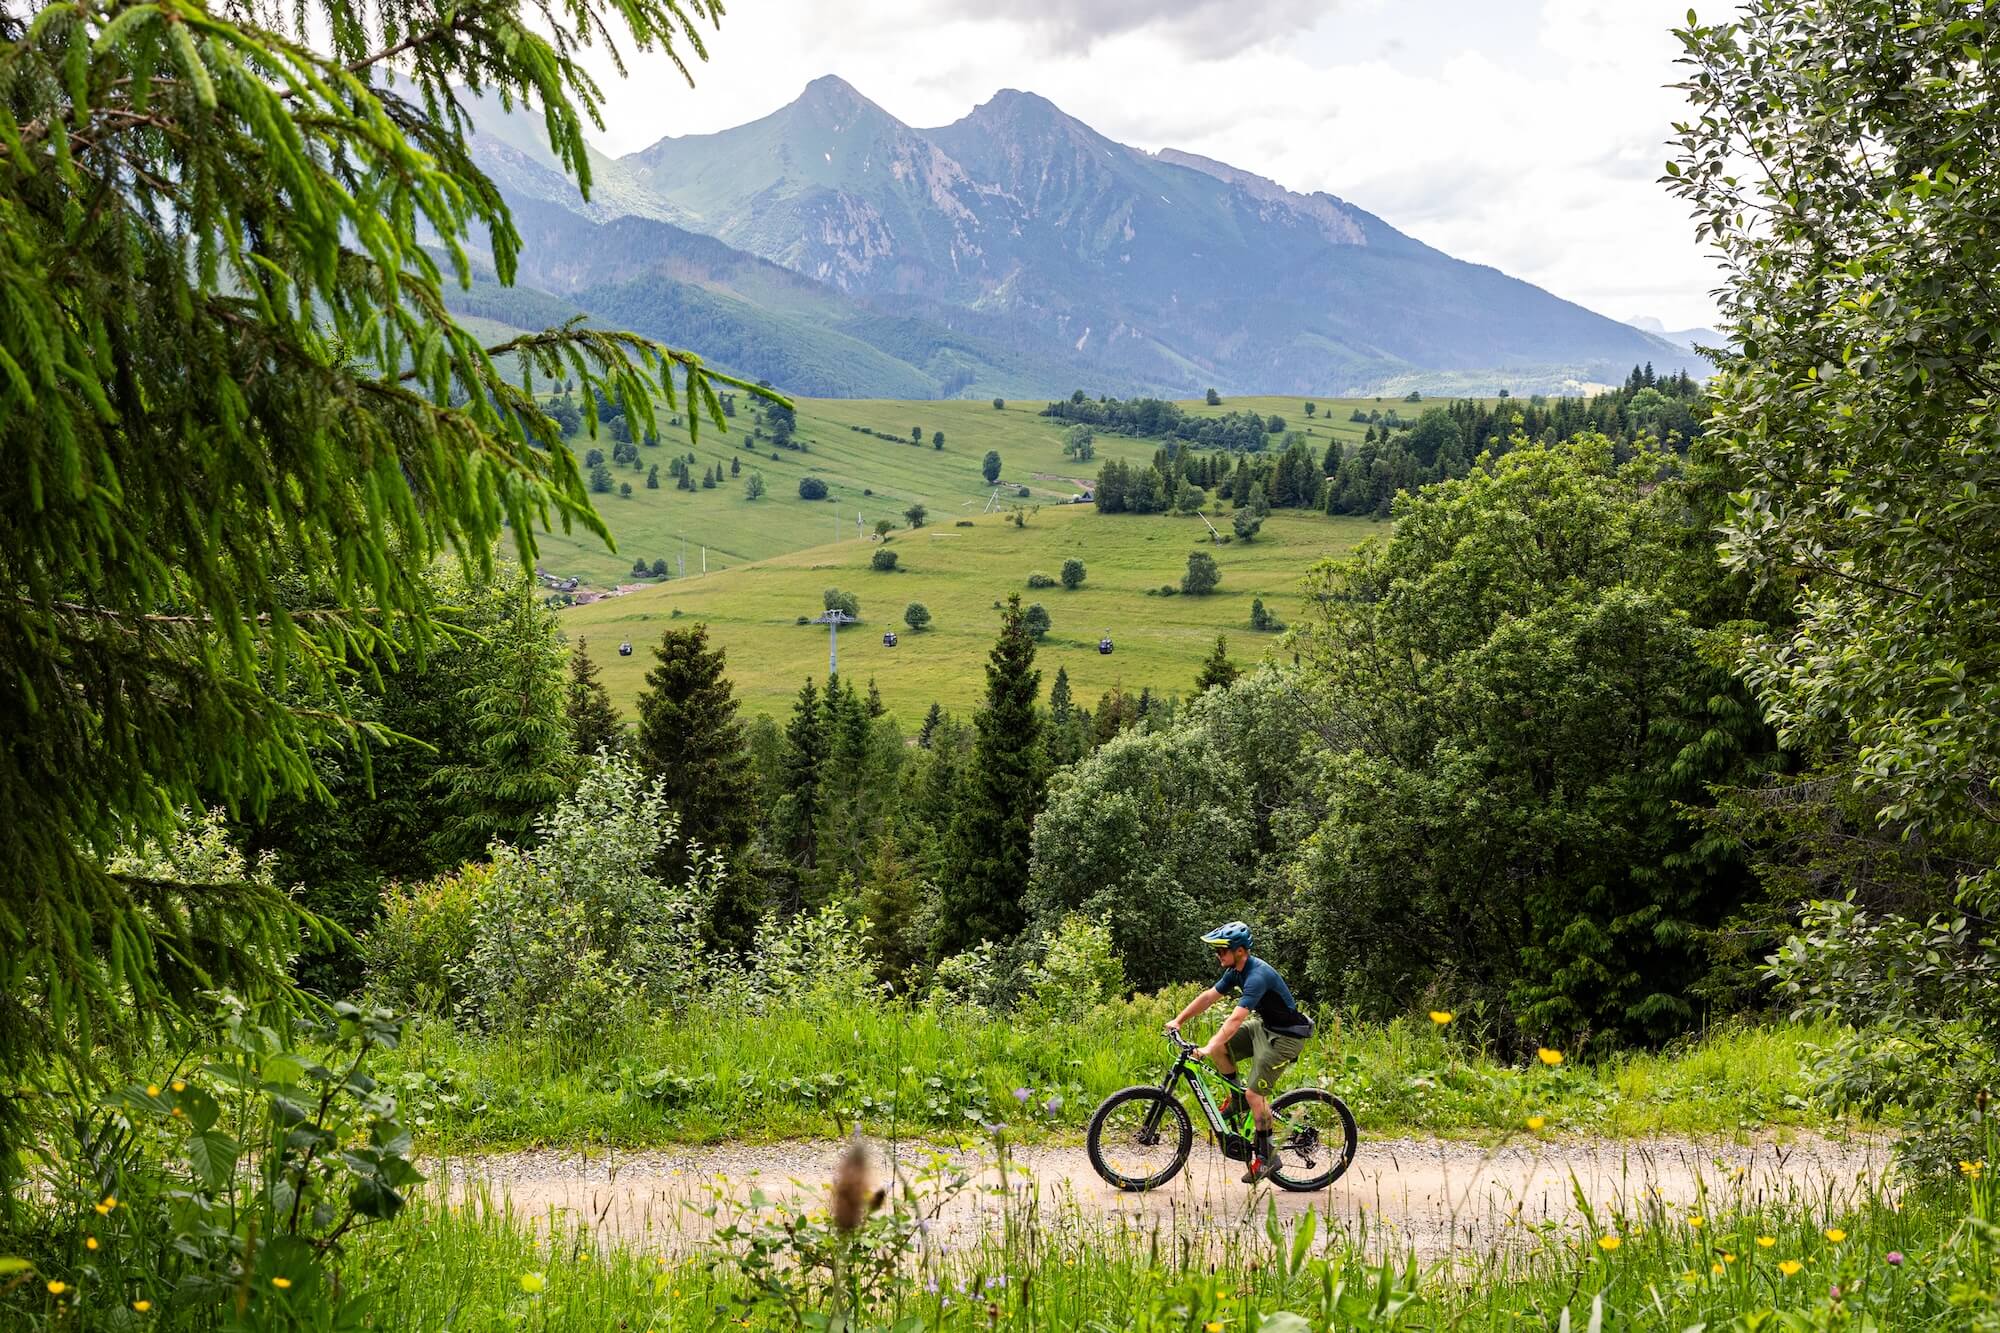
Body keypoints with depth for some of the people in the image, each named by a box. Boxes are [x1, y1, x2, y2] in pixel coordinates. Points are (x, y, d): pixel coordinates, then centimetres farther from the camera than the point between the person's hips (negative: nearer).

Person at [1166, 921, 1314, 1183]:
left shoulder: (1258, 975, -29)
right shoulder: (1236, 971, 0)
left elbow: (1236, 1019, -37)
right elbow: (1208, 996, 7)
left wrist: (1208, 1048, -41)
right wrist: (1178, 1021, 3)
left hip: (1285, 1036, -9)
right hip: (1263, 1026, 9)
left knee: (1255, 1093, -12)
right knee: (1219, 1047, -4)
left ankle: (1266, 1154, 1)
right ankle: (1236, 1097, 14)